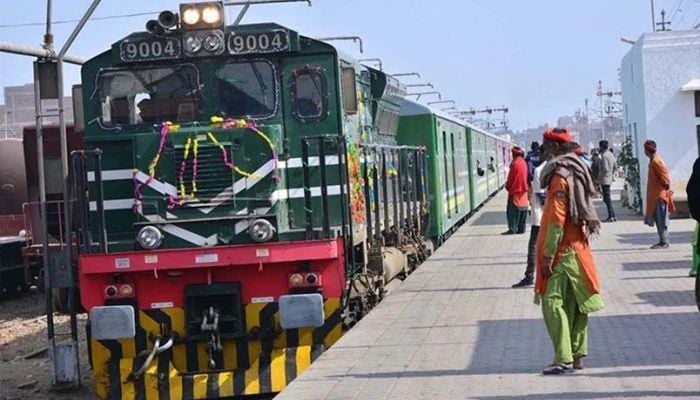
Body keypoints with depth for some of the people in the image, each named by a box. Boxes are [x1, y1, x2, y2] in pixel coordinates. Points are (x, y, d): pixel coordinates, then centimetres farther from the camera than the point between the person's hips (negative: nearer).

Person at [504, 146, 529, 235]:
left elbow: (511, 178, -11)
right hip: (524, 190, 8)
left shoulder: (515, 164, -15)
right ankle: (521, 228, 12)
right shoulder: (524, 163, 9)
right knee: (523, 210, 10)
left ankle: (512, 228, -13)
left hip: (515, 191, -8)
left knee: (512, 211, -7)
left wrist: (507, 185, 4)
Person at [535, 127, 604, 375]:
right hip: (577, 246, 10)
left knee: (552, 302, -9)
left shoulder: (559, 175, -15)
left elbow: (556, 218, -20)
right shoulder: (577, 170, 14)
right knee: (574, 303, 11)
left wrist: (547, 255, -19)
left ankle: (564, 359, -11)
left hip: (562, 251, -10)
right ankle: (578, 355, 16)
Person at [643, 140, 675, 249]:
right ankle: (662, 241, 17)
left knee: (661, 219, -6)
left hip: (659, 194, -10)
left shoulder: (656, 161, -17)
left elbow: (665, 177, -19)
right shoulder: (653, 160, 12)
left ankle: (664, 242, -3)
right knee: (658, 218, 12)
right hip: (655, 195, 10)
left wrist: (667, 189, -14)